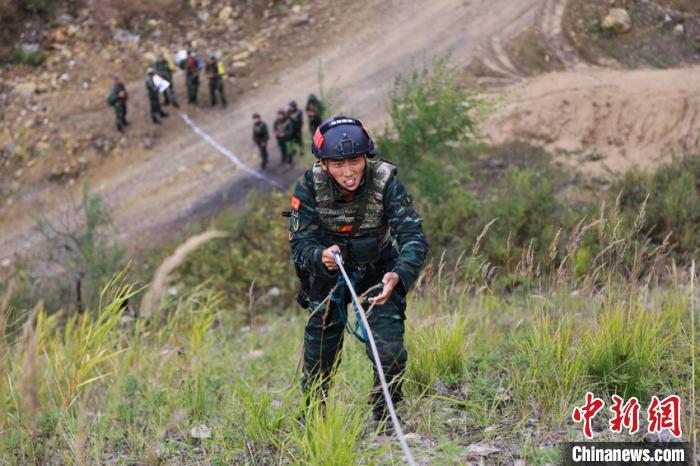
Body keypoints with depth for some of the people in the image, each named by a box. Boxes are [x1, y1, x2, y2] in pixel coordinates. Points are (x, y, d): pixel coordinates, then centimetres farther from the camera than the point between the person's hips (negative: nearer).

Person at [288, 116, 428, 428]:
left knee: (390, 350, -12)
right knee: (320, 355, 1)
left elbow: (414, 238, -34)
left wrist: (397, 276, -54)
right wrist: (321, 257, -47)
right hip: (329, 272, 1)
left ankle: (384, 415, 15)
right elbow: (299, 242, -23)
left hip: (378, 270, -1)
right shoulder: (310, 186, -24)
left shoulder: (386, 182, -28)